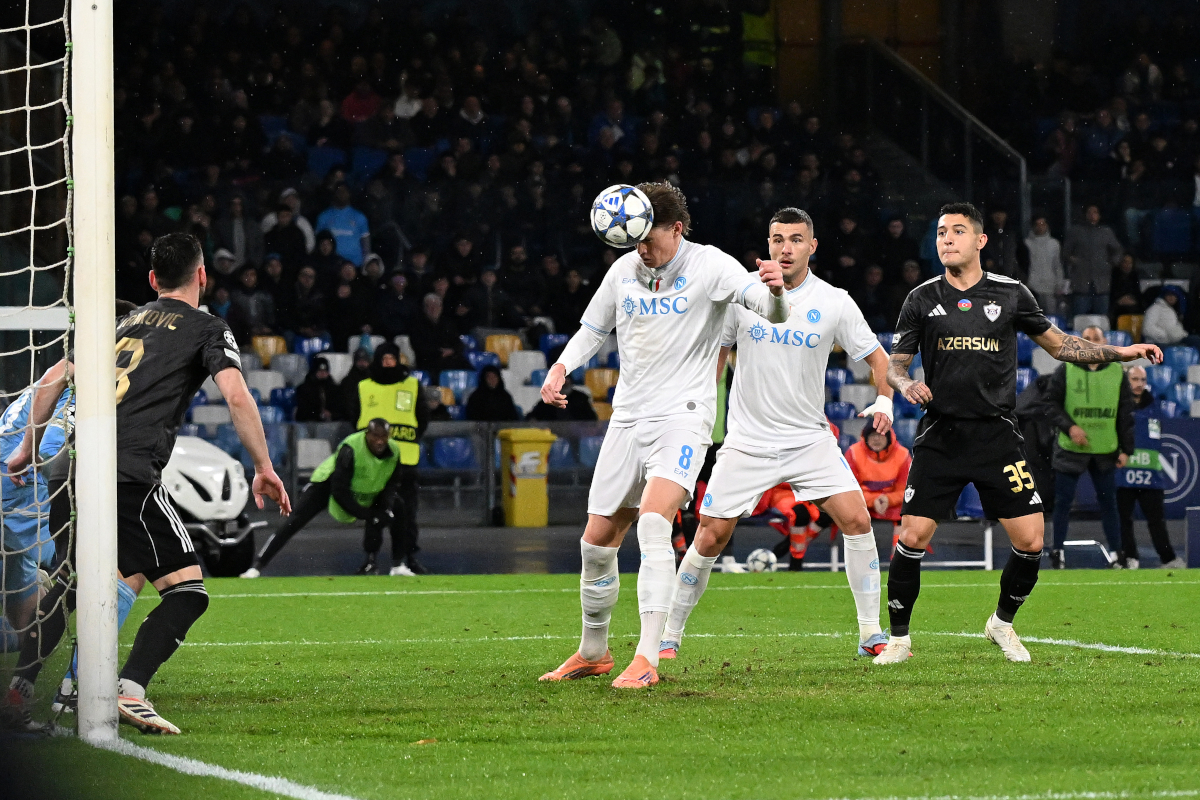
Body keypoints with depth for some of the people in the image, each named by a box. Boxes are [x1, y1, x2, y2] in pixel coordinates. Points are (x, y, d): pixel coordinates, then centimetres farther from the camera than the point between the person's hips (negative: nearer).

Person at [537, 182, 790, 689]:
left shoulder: (708, 266, -7)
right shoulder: (623, 271, 7)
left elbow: (771, 312, -17)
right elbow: (592, 331, 20)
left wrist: (775, 291, -41)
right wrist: (561, 366, 1)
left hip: (683, 415, -6)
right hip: (628, 416, 6)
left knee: (653, 522, -26)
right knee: (596, 543, 7)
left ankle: (647, 660, -28)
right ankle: (593, 653, 29)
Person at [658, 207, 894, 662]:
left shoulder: (834, 303, -4)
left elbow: (875, 356, 5)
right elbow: (717, 350, 11)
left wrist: (885, 400, -12)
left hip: (810, 439, 0)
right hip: (746, 441, 0)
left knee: (856, 521, -14)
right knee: (710, 538, -5)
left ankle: (871, 634, -3)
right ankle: (669, 638, 9)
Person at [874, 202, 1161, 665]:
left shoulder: (1011, 294, 5)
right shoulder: (922, 300, 4)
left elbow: (1059, 345, 16)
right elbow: (895, 365, 9)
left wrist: (1122, 353, 8)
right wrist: (906, 385, -14)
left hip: (997, 434, 1)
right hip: (940, 435, -1)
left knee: (1030, 540, -6)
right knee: (913, 537, -11)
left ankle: (1003, 623, 20)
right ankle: (899, 639, 6)